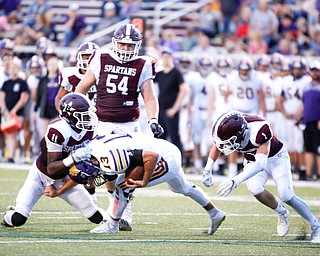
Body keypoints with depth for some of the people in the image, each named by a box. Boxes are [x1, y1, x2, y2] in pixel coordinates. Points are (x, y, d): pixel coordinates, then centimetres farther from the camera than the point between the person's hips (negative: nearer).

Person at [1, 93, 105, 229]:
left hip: (64, 180, 5)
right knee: (18, 219, -19)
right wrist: (72, 159, -45)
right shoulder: (58, 131, -31)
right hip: (41, 175, -5)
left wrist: (59, 191, -10)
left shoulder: (90, 131, -12)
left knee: (98, 218, -4)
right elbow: (50, 169, -30)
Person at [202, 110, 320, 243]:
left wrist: (235, 181, -58)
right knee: (255, 189, -23)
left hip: (276, 157, -4)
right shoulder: (228, 129, -25)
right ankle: (282, 213, 4)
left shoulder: (259, 130, -42)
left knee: (286, 195, -19)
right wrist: (207, 170, -4)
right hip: (252, 160, 5)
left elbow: (260, 163, -49)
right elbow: (217, 146, 1)